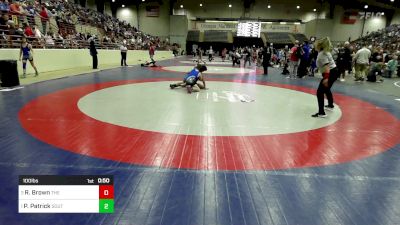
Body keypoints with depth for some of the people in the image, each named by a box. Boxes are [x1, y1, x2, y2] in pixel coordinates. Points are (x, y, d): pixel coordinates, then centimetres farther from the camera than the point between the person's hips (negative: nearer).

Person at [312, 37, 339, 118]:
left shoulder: (322, 54, -16)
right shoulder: (325, 52, 14)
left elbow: (326, 66, -28)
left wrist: (326, 78, -36)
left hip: (330, 73, -11)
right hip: (334, 71, 11)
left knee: (320, 92, -12)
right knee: (326, 89, 30)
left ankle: (321, 113, -16)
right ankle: (330, 105, 49)